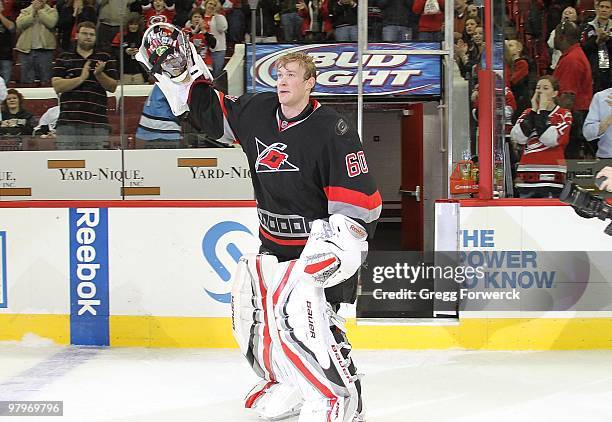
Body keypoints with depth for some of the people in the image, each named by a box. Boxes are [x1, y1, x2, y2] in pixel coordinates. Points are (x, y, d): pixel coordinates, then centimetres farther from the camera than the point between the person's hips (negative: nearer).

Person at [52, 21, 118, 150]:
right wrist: (81, 78, -11)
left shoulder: (106, 59, 14)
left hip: (97, 121, 0)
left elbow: (112, 87, 6)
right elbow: (57, 86, 0)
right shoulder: (64, 59, 12)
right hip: (68, 122, 0)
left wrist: (99, 74, -12)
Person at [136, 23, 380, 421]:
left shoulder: (333, 131, -17)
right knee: (253, 310, 10)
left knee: (304, 317, -21)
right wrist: (179, 73, 8)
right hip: (274, 243, 8)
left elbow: (360, 198, -19)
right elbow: (212, 110, 17)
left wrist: (340, 246, -28)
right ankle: (289, 385, 28)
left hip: (318, 244, -8)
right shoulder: (257, 111, 2)